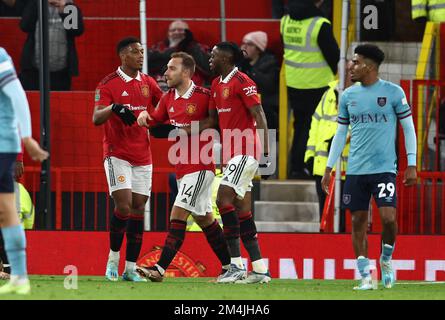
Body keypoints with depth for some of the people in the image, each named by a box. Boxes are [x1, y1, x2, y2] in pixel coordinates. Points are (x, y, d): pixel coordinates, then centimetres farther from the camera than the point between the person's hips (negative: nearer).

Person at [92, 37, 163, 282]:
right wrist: (114, 108, -33)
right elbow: (96, 119, -15)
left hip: (142, 156, 5)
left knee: (138, 209, 2)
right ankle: (113, 258, 3)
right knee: (123, 205, -16)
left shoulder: (148, 83, 9)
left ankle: (131, 268, 7)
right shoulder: (108, 84, -6)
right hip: (117, 154, -5)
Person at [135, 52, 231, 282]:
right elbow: (155, 121, 18)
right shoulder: (168, 99, 9)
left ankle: (160, 269, -20)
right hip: (182, 167, 8)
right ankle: (229, 267, 25)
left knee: (178, 214, -15)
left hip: (200, 166, -8)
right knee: (204, 218, 14)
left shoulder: (204, 97, -12)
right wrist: (145, 116, -3)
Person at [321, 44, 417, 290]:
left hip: (384, 168, -4)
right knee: (358, 221, 1)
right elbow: (340, 134, 15)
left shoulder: (393, 92, -2)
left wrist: (411, 165, -3)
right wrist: (329, 169, 11)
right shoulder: (348, 96, 9)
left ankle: (386, 259, 11)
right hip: (355, 169, 4)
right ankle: (365, 276, 8)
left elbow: (408, 129, 2)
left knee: (388, 217, -15)